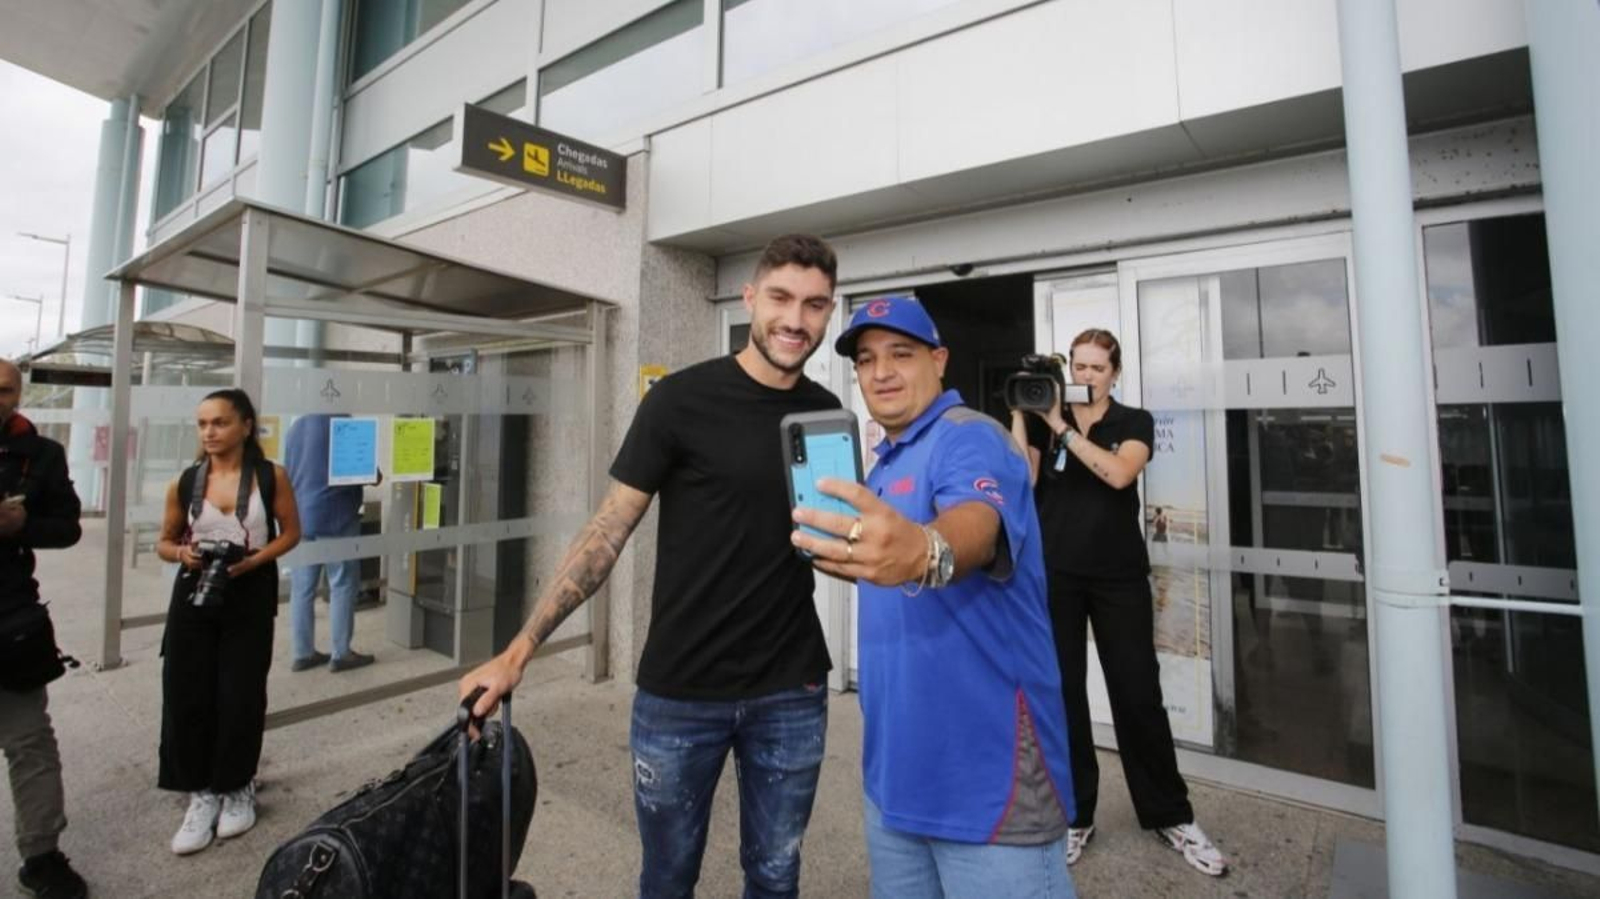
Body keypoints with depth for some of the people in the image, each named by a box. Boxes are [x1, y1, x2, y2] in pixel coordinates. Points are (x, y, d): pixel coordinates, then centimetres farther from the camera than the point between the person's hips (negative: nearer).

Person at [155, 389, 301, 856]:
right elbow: (164, 541, 11)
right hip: (194, 598, 3)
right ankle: (203, 792, 21)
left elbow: (291, 532, -2)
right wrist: (182, 553, -11)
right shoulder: (185, 482, 1)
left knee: (241, 695, 5)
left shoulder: (270, 476, -6)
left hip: (250, 598, -2)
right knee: (187, 695, 3)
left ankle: (237, 788, 26)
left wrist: (254, 560, -17)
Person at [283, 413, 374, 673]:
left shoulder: (296, 426, 11)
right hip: (334, 519, -7)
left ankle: (302, 653, 17)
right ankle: (340, 654, 5)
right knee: (342, 586, 1)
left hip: (300, 519, 7)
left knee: (302, 589, 10)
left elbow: (288, 473, 19)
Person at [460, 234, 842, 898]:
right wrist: (522, 647, -11)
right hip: (679, 692, -2)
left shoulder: (826, 413, 3)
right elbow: (608, 531, -8)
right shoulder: (682, 399, -10)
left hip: (791, 694, 3)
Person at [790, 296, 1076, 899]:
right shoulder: (885, 463, 11)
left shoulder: (969, 438, -15)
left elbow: (977, 523, -39)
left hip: (989, 775, -8)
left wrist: (925, 553, -58)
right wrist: (843, 556, 8)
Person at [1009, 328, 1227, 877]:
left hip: (1119, 576, 0)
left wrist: (1063, 427, -16)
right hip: (1055, 575, 1)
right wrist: (1019, 417, -12)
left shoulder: (1135, 422, 4)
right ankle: (1073, 816, 20)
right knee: (1062, 693, 5)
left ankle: (1170, 815, 25)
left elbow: (1119, 473, -16)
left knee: (1138, 694, 5)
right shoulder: (1044, 421, 5)